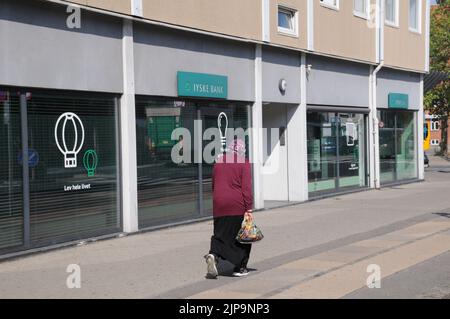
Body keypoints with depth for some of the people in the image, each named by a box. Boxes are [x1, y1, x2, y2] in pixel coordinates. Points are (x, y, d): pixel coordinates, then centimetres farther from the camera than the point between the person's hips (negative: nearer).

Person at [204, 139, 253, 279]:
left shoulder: (219, 161, 12)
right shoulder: (244, 163, -5)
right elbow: (246, 187, -13)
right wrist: (249, 208, -13)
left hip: (219, 205, 4)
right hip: (238, 205, -4)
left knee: (220, 234, 9)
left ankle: (213, 254, -19)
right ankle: (240, 268, 15)